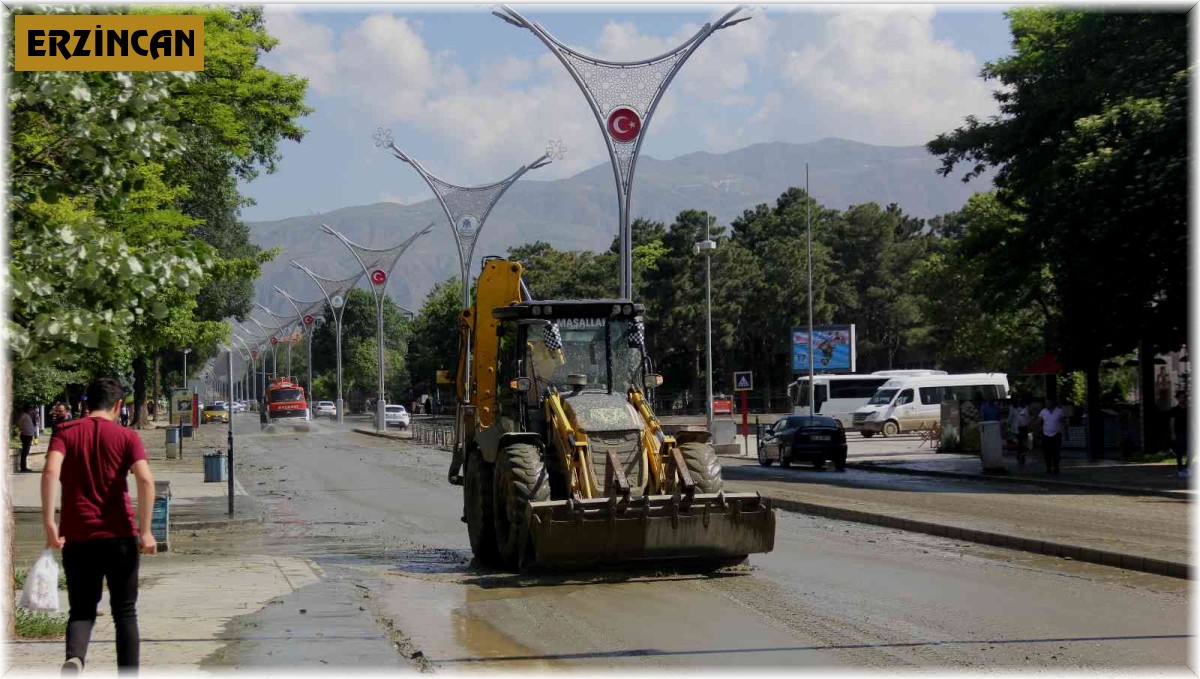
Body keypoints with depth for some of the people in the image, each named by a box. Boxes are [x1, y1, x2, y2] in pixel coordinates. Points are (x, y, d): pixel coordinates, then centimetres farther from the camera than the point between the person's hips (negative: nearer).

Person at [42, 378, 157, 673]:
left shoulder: (65, 432, 5)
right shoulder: (126, 437, 2)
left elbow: (50, 472, -12)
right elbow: (145, 480, -12)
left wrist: (49, 523, -13)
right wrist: (145, 531, -9)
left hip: (77, 537, 1)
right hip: (119, 537, -1)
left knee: (81, 610, 9)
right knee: (125, 612, 11)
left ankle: (74, 658, -21)